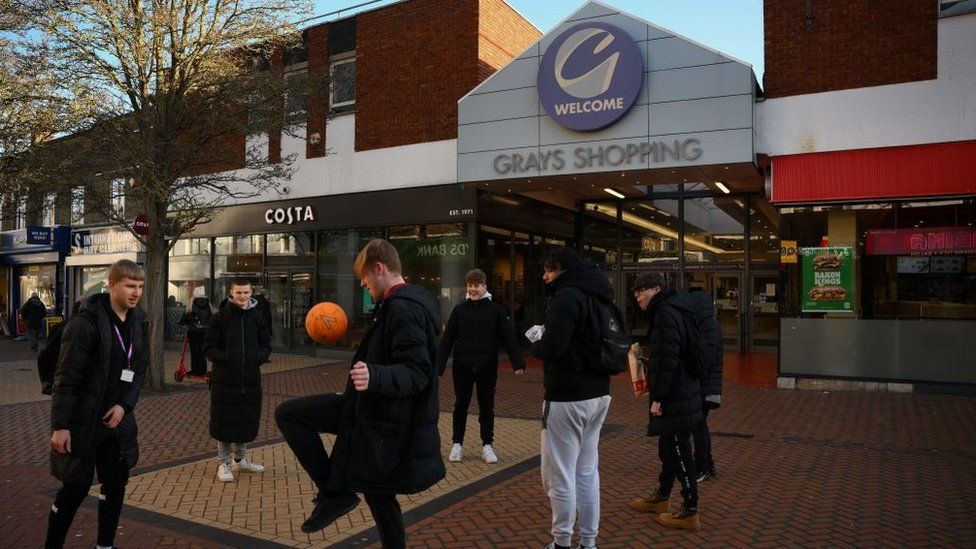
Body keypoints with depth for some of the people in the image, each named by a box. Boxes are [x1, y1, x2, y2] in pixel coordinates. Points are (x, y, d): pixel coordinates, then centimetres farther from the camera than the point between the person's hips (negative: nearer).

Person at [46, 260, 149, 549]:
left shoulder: (139, 321, 1)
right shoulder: (86, 323, -19)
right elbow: (66, 378, -17)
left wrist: (125, 405, -6)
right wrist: (60, 425, -17)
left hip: (117, 416, 6)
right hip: (82, 420, -6)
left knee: (116, 482, 11)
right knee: (77, 485, 0)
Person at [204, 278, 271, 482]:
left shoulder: (257, 318, 6)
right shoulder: (220, 318, -4)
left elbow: (266, 344, 13)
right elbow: (209, 347, -3)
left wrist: (260, 356, -8)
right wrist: (224, 358, -19)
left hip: (251, 379, 4)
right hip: (225, 379, -4)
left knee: (248, 421, 12)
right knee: (224, 421, 3)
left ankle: (241, 460, 30)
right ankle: (223, 463, 18)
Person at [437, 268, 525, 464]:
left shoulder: (496, 310, -1)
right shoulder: (459, 310, 2)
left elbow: (509, 338, -6)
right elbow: (447, 340, 2)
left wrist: (518, 363, -17)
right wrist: (438, 365, -5)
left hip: (487, 367, -1)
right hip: (462, 367, 1)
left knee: (487, 407, 9)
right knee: (460, 406, 11)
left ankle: (487, 445, 21)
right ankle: (457, 444, 23)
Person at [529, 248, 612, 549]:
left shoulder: (567, 296, -15)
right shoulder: (597, 295, 13)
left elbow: (551, 349, -25)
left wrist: (535, 343, -2)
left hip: (567, 398, -9)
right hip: (598, 394, 9)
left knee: (558, 476, 2)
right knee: (587, 472, 16)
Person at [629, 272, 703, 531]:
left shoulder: (666, 313, -17)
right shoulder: (670, 310, 15)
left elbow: (667, 359, -23)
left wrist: (658, 398, -19)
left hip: (675, 396, -10)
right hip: (680, 392, 10)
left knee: (679, 452, -2)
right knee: (668, 448, 20)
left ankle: (690, 512, 7)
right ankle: (661, 497, 34)